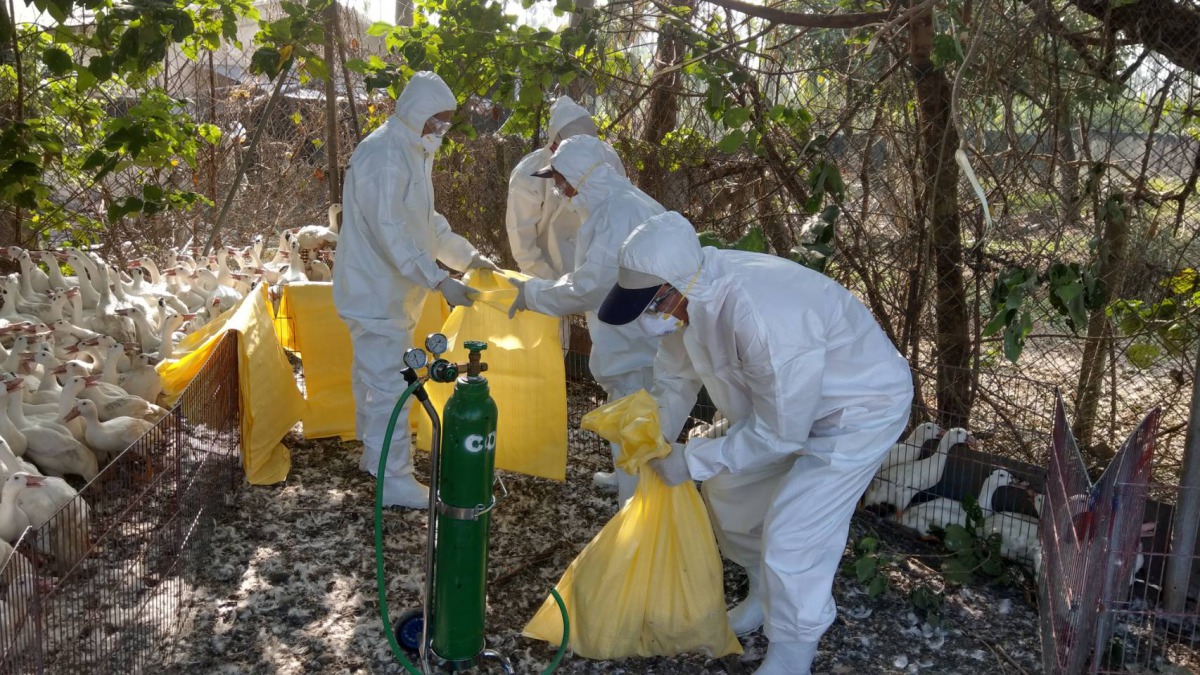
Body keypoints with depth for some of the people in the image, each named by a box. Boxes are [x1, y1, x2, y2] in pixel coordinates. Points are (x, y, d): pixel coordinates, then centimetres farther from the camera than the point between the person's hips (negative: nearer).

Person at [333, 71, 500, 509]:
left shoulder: (413, 152, 12)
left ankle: (373, 453, 35)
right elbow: (391, 232, -28)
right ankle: (394, 480, 2)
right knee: (388, 382, -5)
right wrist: (440, 281, -31)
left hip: (389, 289, 10)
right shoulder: (385, 155, -22)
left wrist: (469, 256, 9)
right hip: (376, 290, -10)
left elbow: (427, 223, 18)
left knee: (374, 374, 21)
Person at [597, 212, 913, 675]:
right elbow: (675, 376, 1)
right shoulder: (691, 292, -16)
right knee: (729, 493, 16)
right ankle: (765, 593, 40)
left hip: (860, 407, -8)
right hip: (781, 401, 8)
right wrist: (652, 448, -5)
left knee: (791, 537, -13)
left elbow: (780, 431, -30)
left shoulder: (762, 319, -41)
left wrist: (692, 461, -23)